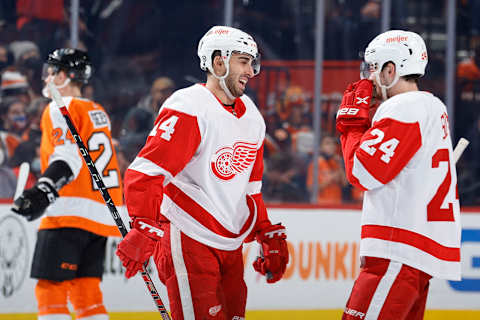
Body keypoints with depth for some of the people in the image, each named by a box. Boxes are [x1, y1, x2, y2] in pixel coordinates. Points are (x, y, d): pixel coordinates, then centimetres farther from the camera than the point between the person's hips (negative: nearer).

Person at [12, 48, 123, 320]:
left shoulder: (61, 109, -5)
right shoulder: (98, 112, 20)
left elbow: (69, 156, -19)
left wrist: (43, 192, -31)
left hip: (70, 214, -8)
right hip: (102, 214, 8)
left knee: (50, 288, -10)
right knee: (86, 291, 9)